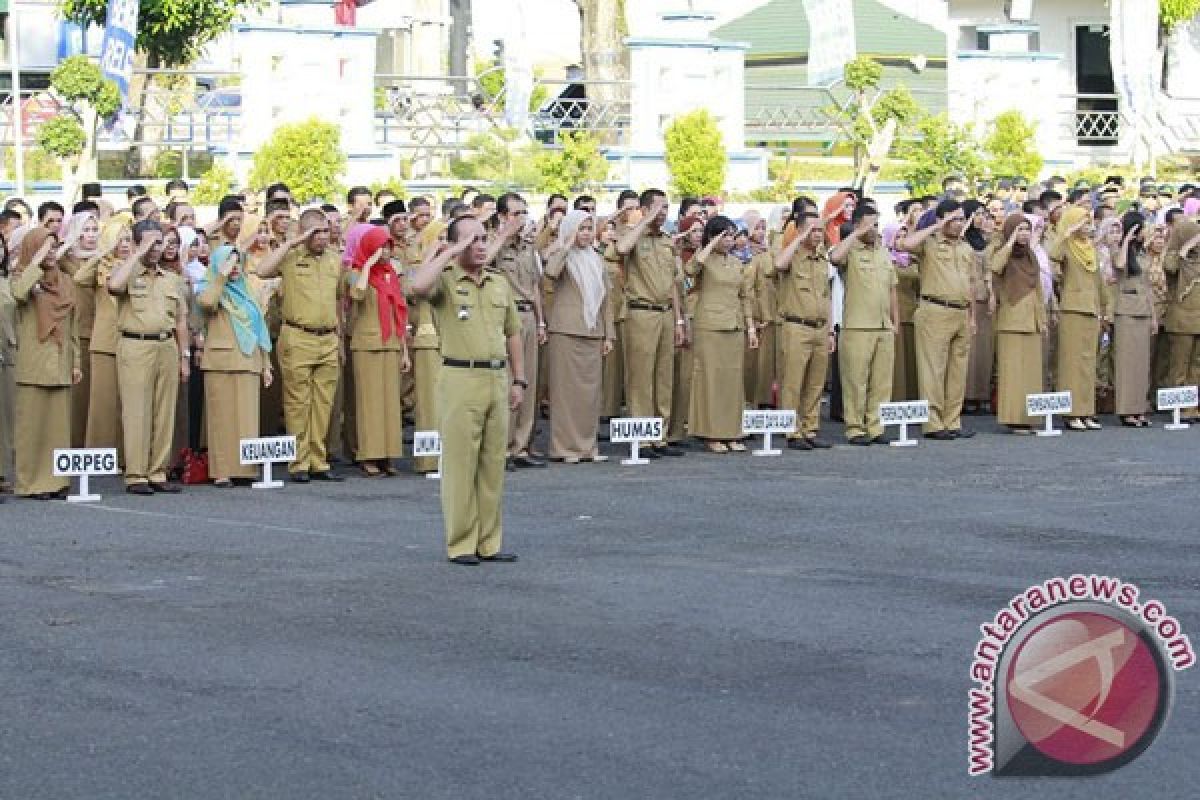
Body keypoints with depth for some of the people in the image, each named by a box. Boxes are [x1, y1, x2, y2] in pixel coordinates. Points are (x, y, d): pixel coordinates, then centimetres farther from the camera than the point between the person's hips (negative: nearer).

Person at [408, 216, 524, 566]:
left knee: (494, 462, 8)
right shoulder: (445, 281, -2)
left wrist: (519, 380, 15)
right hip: (461, 379, -5)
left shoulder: (500, 284, 15)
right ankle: (461, 544, 3)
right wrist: (451, 252, -16)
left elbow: (513, 335, 20)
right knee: (460, 461, -2)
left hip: (497, 377, 5)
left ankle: (489, 541, 15)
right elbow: (418, 286, -27)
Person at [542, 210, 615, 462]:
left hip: (593, 333, 6)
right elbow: (551, 271, -25)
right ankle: (566, 447, -2)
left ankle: (587, 446, 12)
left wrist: (608, 335, 12)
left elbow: (605, 298, 19)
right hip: (565, 331, -6)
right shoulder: (561, 255, 0)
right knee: (566, 388, -5)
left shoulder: (596, 260, 17)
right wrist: (568, 244, -14)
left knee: (591, 390, 6)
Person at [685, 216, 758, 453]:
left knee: (734, 379, 6)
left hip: (735, 327, 6)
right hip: (709, 327, -6)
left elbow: (746, 297, 18)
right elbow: (691, 268, -27)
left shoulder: (737, 264, 15)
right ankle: (712, 435, -1)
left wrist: (751, 327, 12)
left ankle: (731, 433, 11)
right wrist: (713, 244, -17)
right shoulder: (705, 259, -3)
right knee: (711, 378, -4)